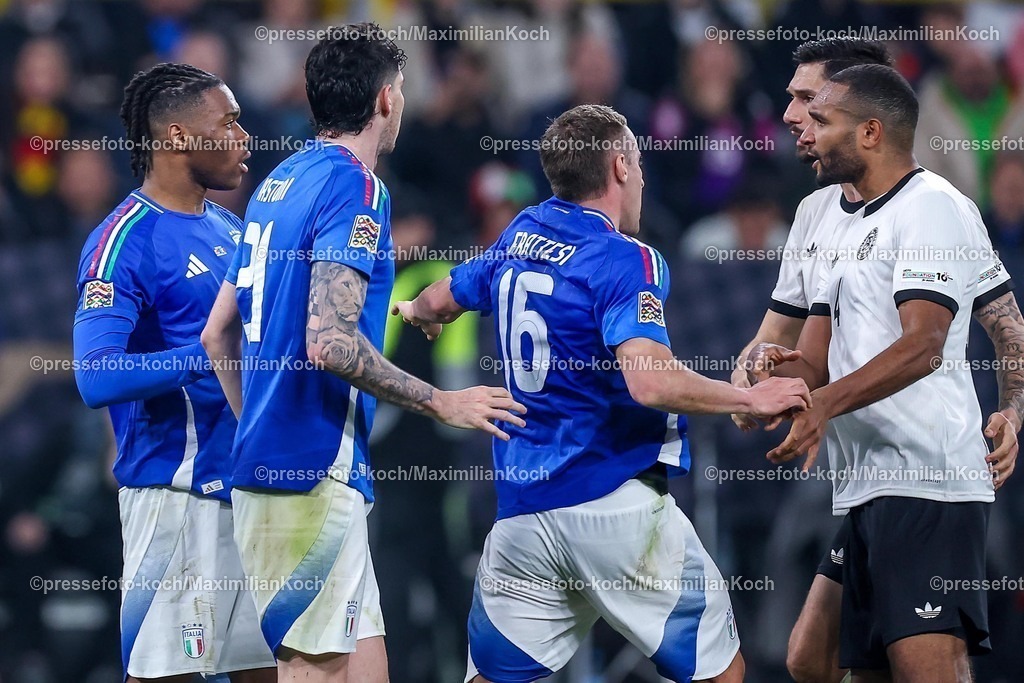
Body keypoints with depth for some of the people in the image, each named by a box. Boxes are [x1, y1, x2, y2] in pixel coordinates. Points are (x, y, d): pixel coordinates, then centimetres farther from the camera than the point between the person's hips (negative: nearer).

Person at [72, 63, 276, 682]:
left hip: (251, 486, 8)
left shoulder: (229, 229, 15)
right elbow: (98, 378, -21)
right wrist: (208, 356, -24)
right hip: (177, 492, -8)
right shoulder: (125, 241, -11)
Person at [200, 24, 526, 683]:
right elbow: (330, 343, -21)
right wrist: (441, 403, -12)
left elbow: (218, 332, 20)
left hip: (265, 469, 9)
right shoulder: (355, 186, -12)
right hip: (316, 478, -9)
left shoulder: (279, 182, 16)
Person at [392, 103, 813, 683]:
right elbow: (651, 382, -24)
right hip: (615, 501, -6)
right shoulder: (626, 260, -10)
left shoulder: (521, 236, 12)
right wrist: (753, 398, -12)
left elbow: (440, 302, 31)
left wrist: (416, 310, 54)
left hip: (523, 512, 6)